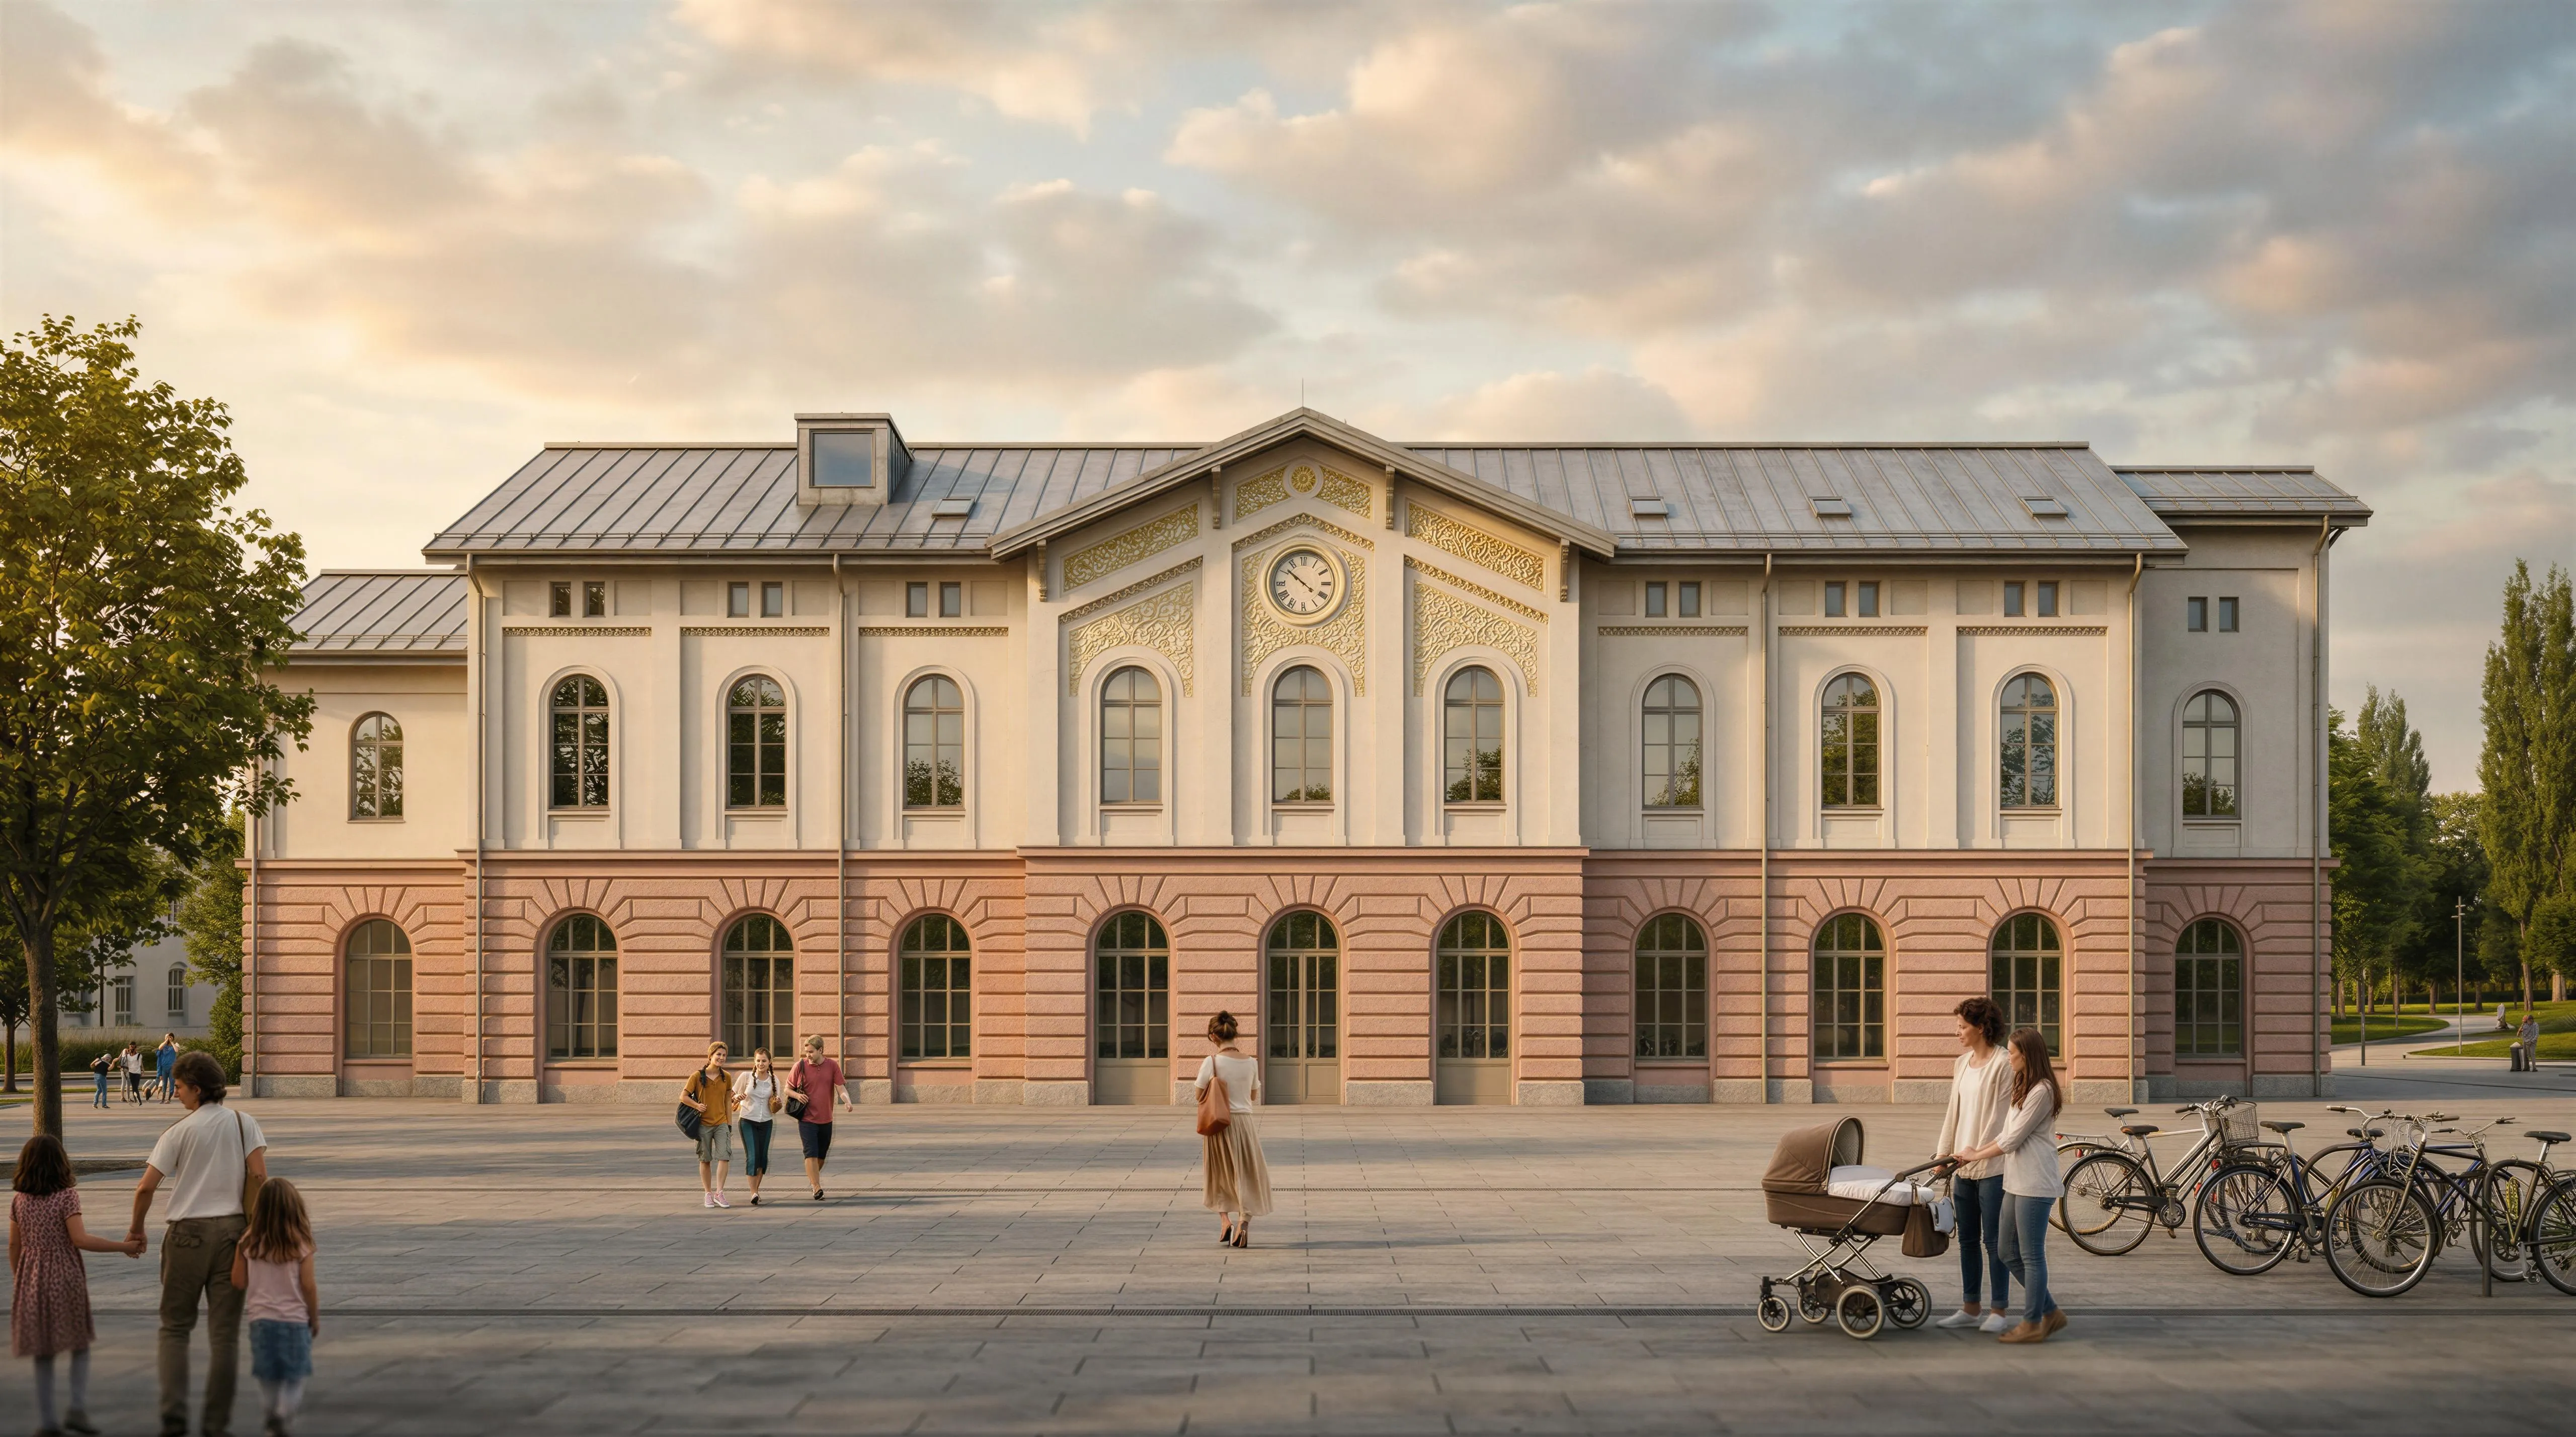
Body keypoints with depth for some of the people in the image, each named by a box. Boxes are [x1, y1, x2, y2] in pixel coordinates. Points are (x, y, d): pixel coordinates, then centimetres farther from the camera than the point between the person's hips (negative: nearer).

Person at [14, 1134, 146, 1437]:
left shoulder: (19, 1200, 2)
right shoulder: (67, 1196, -10)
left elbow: (15, 1246, 6)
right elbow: (80, 1240, -19)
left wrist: (17, 1281, 18)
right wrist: (124, 1247, -16)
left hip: (31, 1279, 3)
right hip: (65, 1277, -3)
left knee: (43, 1354, 10)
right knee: (81, 1344, 12)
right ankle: (78, 1408, 1)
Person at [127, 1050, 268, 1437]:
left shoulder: (180, 1132, -5)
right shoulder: (243, 1124, 2)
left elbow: (146, 1187, -6)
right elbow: (259, 1176, -6)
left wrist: (136, 1229, 10)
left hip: (187, 1232, -2)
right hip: (231, 1230, 2)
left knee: (175, 1326, 12)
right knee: (225, 1331, 7)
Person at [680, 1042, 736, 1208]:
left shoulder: (727, 1077, 4)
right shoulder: (698, 1076, -5)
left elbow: (728, 1101, 10)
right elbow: (684, 1096, -2)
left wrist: (730, 1124, 8)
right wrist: (697, 1106, -17)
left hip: (721, 1123, 2)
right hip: (703, 1124, -2)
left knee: (724, 1157, -13)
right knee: (705, 1160, 6)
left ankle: (719, 1193, -7)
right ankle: (709, 1194, 16)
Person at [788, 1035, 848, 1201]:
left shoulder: (832, 1066, 1)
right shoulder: (800, 1066, -5)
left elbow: (841, 1088, -3)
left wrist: (847, 1101, -23)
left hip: (826, 1119, 3)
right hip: (807, 1119, -3)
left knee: (822, 1155, 14)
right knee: (811, 1153, -14)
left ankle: (813, 1178, 37)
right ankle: (817, 1188, -17)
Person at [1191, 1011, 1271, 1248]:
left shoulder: (1212, 1062, -11)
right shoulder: (1251, 1062, -1)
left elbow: (1199, 1095, -5)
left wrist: (1201, 1073, 10)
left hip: (1219, 1123, -2)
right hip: (1244, 1122, 2)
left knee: (1220, 1175, 17)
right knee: (1246, 1175, 9)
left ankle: (1225, 1220, 5)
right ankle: (1243, 1220, -12)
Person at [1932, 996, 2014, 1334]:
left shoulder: (2004, 1064, -10)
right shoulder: (1962, 1064, 14)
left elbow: (2001, 1115, -14)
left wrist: (1978, 1153, -17)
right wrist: (1944, 1154, 14)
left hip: (1992, 1167, -8)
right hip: (1964, 1166, 8)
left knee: (1993, 1240, -2)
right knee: (1967, 1239, 11)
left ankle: (1999, 1311, 6)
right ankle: (1971, 1308, 18)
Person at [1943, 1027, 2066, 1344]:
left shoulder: (2042, 1091, -13)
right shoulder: (2024, 1087, 20)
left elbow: (2013, 1140, -13)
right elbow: (2008, 1134, 22)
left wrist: (1976, 1156, -2)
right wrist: (1976, 1150, 13)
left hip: (2035, 1184, -10)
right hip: (2016, 1182, 10)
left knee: (2031, 1256, -3)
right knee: (2010, 1253, 12)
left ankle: (2032, 1324, 4)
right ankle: (2051, 1313, 20)